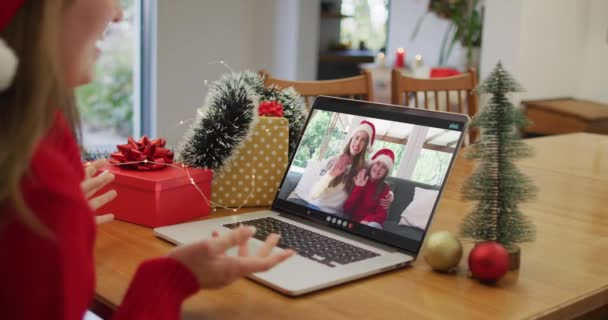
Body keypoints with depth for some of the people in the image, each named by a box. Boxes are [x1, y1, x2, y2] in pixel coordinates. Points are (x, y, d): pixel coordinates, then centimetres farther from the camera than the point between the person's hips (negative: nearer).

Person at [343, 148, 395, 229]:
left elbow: (381, 214, -5)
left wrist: (367, 221, -24)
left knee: (373, 225, -37)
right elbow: (347, 209, -2)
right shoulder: (358, 181, 6)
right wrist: (358, 188, -10)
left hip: (369, 223, -1)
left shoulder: (385, 188, 5)